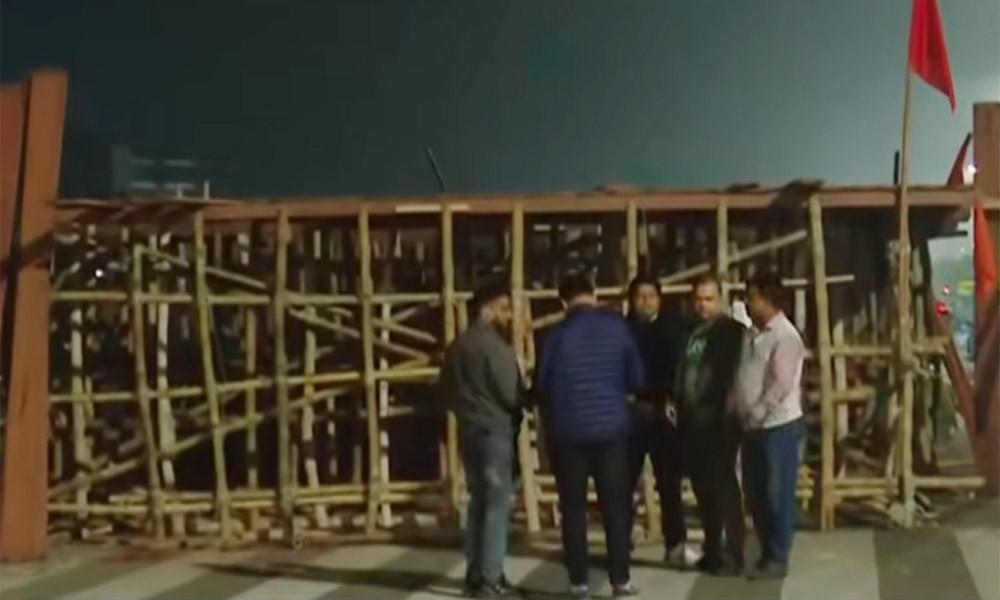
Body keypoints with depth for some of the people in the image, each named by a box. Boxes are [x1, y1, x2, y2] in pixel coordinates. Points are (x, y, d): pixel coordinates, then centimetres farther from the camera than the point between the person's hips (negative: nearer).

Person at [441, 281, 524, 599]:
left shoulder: (456, 346, 11)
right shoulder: (494, 345, -15)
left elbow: (448, 389, 15)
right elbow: (512, 394, -15)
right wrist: (527, 402, 4)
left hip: (469, 430, 8)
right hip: (495, 430, -8)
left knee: (478, 502, 14)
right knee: (498, 504, -3)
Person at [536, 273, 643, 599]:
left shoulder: (557, 334, -6)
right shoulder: (617, 326, -3)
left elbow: (542, 383, 0)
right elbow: (636, 379, 1)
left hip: (568, 430, -1)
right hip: (611, 427, 1)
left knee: (573, 508, 8)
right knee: (615, 505, 9)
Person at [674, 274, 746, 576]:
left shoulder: (731, 331, -4)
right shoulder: (689, 331, 14)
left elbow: (734, 374, -11)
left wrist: (726, 412, -18)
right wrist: (676, 404, 4)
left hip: (717, 421, -6)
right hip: (692, 421, 6)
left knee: (724, 486, -3)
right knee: (703, 487, 13)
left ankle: (733, 556, 3)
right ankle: (711, 551, 24)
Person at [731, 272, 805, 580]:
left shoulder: (785, 336, -13)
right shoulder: (752, 334, 13)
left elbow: (781, 385, -19)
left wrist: (755, 415, -17)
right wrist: (738, 412, 6)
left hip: (778, 425, -8)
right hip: (753, 427, 8)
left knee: (778, 493, 0)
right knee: (755, 493, 12)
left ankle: (777, 558, 9)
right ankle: (766, 553, 23)